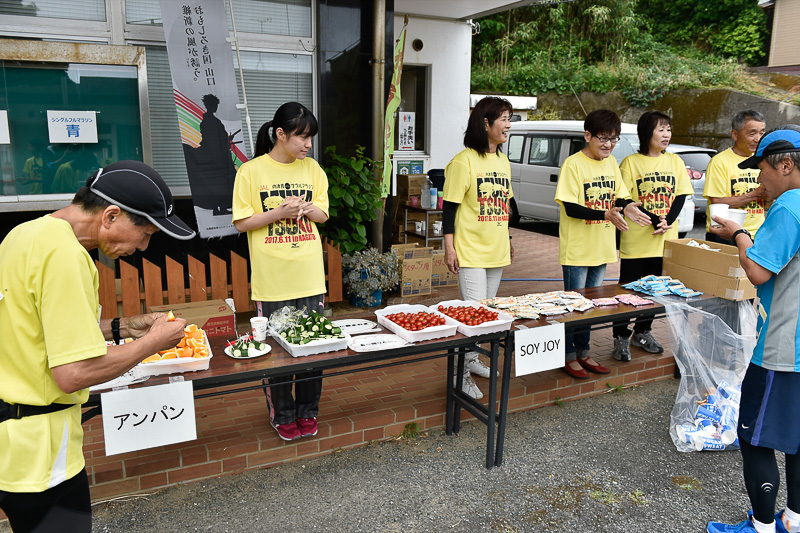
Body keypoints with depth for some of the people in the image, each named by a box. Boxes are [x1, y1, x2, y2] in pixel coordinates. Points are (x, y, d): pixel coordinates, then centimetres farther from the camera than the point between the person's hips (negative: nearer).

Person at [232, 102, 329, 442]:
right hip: (272, 278, -3)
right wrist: (279, 212, -17)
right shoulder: (251, 171, -4)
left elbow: (322, 215, 12)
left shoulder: (312, 168, 7)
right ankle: (283, 415, 25)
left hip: (310, 275, 3)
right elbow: (242, 222, -4)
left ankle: (308, 411, 27)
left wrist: (305, 208, -10)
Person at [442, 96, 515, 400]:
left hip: (496, 250, 8)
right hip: (470, 251, -8)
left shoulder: (503, 161, 12)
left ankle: (472, 359, 31)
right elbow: (450, 206, -12)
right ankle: (461, 373, 4)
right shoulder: (464, 161, -11)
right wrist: (449, 247, -15)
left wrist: (508, 240, 22)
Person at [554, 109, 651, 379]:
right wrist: (606, 215, -29)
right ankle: (569, 356, 18)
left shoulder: (611, 163, 8)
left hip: (601, 248, 7)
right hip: (577, 248, -6)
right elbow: (570, 207, -19)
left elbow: (619, 197, 12)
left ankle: (583, 353, 29)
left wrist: (627, 207, -11)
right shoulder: (574, 164, -13)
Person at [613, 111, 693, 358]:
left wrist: (667, 222, -11)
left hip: (664, 240, 4)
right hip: (636, 239, -4)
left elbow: (681, 196, 7)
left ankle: (642, 332, 28)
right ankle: (621, 337, 11)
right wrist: (654, 220, -17)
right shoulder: (631, 162, -5)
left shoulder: (675, 161, 9)